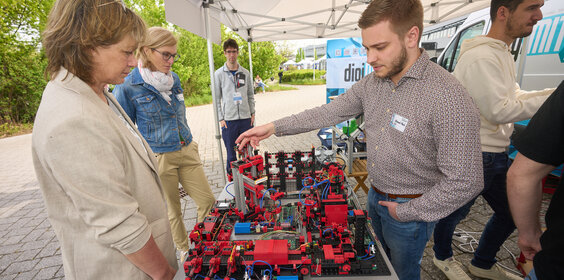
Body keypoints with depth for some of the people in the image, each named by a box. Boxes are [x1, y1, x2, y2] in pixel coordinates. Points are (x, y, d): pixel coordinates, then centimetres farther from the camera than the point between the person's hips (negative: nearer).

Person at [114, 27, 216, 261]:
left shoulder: (173, 78, 5)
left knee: (208, 201, 8)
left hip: (187, 152, 5)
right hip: (158, 159, -5)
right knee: (172, 211, 13)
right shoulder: (127, 87, -12)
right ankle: (184, 249, 39)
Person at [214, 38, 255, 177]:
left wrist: (252, 113, 7)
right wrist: (220, 118, -6)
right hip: (229, 119, -2)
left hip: (245, 118, 3)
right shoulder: (219, 74, 0)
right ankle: (231, 176, 19)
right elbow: (216, 98, 0)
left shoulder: (245, 73, 8)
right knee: (231, 152, 3)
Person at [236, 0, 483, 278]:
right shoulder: (372, 82, -6)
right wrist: (274, 127, -7)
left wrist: (407, 212, -15)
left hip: (409, 208, -5)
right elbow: (329, 112, -3)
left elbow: (464, 182, -25)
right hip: (375, 197, 6)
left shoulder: (449, 98, -28)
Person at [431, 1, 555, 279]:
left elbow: (513, 95, 17)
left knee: (511, 213, 22)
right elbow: (498, 110, -22)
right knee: (455, 212, 11)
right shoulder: (480, 57, -20)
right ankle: (443, 257, 38)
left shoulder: (502, 53, 15)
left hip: (496, 154, 10)